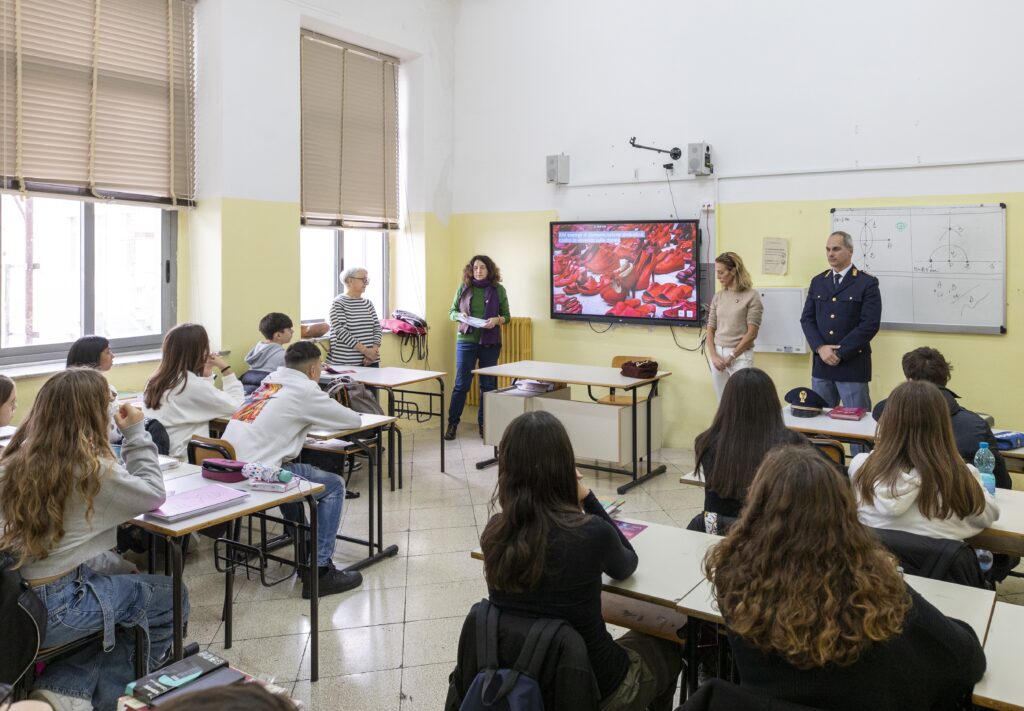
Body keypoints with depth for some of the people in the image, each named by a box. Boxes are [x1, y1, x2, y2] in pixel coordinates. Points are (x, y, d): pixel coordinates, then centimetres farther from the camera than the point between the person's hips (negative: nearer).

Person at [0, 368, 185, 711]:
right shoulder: (92, 468, -17)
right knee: (171, 598, 12)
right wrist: (136, 433, 1)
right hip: (52, 610, -7)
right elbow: (153, 495, -3)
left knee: (125, 582, 25)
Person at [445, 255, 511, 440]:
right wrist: (460, 316, -12)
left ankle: (484, 423, 21)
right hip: (466, 341, -1)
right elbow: (452, 311, 10)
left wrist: (496, 320, -14)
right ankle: (452, 423, 11)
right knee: (461, 384, 0)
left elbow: (506, 316, 7)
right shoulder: (463, 288, 3)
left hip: (490, 343, 1)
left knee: (488, 384, 8)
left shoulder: (498, 290, 2)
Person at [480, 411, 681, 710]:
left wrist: (574, 501, -2)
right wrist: (588, 499, -5)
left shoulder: (494, 532, -14)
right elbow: (625, 566, -4)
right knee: (666, 645, 28)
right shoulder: (591, 533, -28)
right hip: (592, 685, -4)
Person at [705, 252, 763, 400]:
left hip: (740, 355, -5)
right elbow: (710, 329, 11)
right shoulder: (718, 296, 9)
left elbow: (752, 333, -8)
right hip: (718, 354, 5)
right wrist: (714, 355, -2)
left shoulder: (751, 296, -5)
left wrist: (731, 357, -9)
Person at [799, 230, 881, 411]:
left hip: (853, 365, -4)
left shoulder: (867, 283, -4)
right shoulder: (818, 282, 12)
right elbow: (807, 319, 7)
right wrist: (820, 348, -10)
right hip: (821, 364, 4)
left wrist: (840, 352, -15)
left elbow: (870, 324, -11)